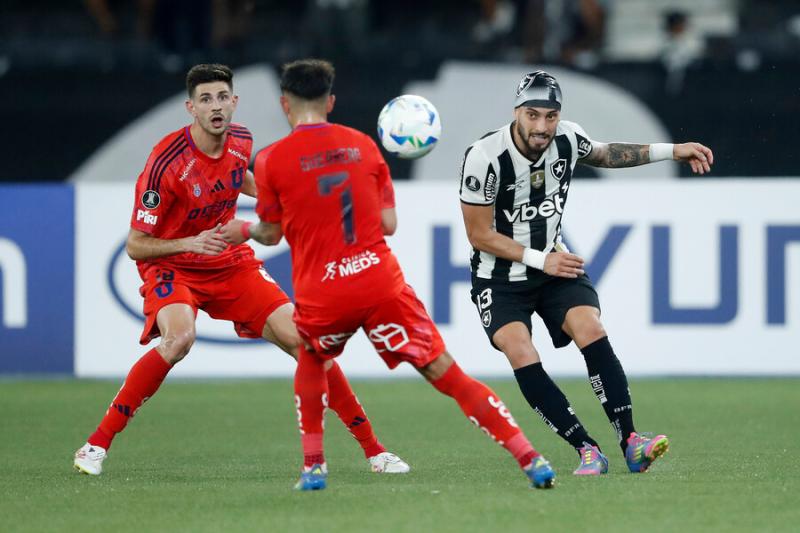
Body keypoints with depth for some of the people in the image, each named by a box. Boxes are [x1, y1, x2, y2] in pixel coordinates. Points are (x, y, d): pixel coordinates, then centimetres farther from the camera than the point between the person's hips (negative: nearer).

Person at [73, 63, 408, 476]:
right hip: (172, 267, -5)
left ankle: (372, 448, 6)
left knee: (304, 341, -6)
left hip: (231, 264, 5)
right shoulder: (166, 163, -24)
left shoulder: (241, 142, -5)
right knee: (178, 338, -36)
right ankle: (97, 445, -24)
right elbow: (135, 246, -20)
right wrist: (190, 243, -34)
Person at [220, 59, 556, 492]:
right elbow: (388, 224, 7)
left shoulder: (271, 160, -1)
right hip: (380, 279, 1)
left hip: (320, 294, -1)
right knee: (445, 372, 2)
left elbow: (272, 233, 9)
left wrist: (243, 231, 31)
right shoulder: (362, 145, 8)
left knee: (310, 360, 31)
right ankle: (529, 459, -6)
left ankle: (313, 466, 23)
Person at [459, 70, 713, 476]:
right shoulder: (484, 158, -24)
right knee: (521, 355, -25)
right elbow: (479, 234, -15)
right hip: (500, 277, -3)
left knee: (590, 329, -21)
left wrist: (671, 151, 11)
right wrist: (540, 259, -18)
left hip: (555, 264, 4)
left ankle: (630, 443, -23)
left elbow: (605, 155, 17)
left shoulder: (568, 139, -9)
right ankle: (587, 450, -22)